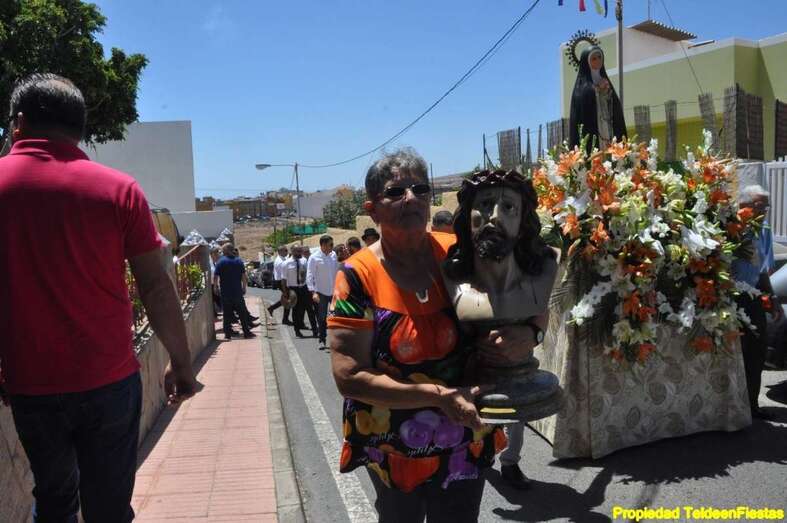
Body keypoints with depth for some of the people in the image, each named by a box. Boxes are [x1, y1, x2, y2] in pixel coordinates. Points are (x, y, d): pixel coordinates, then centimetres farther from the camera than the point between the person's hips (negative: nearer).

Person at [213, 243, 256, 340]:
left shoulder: (221, 261, -6)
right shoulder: (239, 261, 0)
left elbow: (215, 278, -9)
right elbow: (244, 277, -1)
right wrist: (244, 288, 10)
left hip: (225, 293, -1)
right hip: (238, 292, 1)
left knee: (227, 314, 7)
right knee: (242, 312, 9)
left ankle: (228, 334, 9)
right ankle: (246, 332, 10)